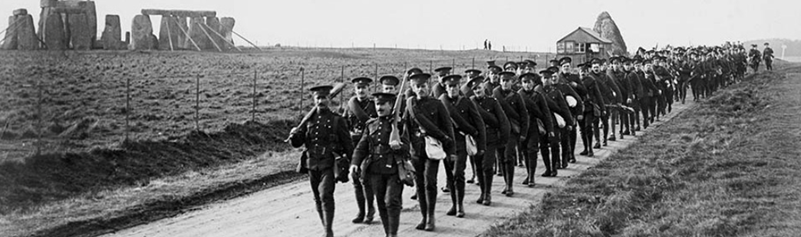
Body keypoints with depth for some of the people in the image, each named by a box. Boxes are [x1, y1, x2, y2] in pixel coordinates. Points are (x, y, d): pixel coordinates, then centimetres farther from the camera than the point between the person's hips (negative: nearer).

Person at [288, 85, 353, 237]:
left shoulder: (337, 120, 0)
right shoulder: (309, 120, 9)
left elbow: (347, 143, 2)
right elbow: (296, 143, 8)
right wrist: (294, 135, -15)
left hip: (329, 164, -4)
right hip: (312, 164, 4)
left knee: (326, 196, -18)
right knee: (318, 199, 11)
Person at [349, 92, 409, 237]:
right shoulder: (371, 125, 13)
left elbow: (407, 146, -5)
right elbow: (361, 147, 13)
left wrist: (399, 146, -28)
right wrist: (355, 163, -1)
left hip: (394, 170, -4)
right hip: (375, 171, 4)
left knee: (391, 201, -13)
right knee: (381, 203, 8)